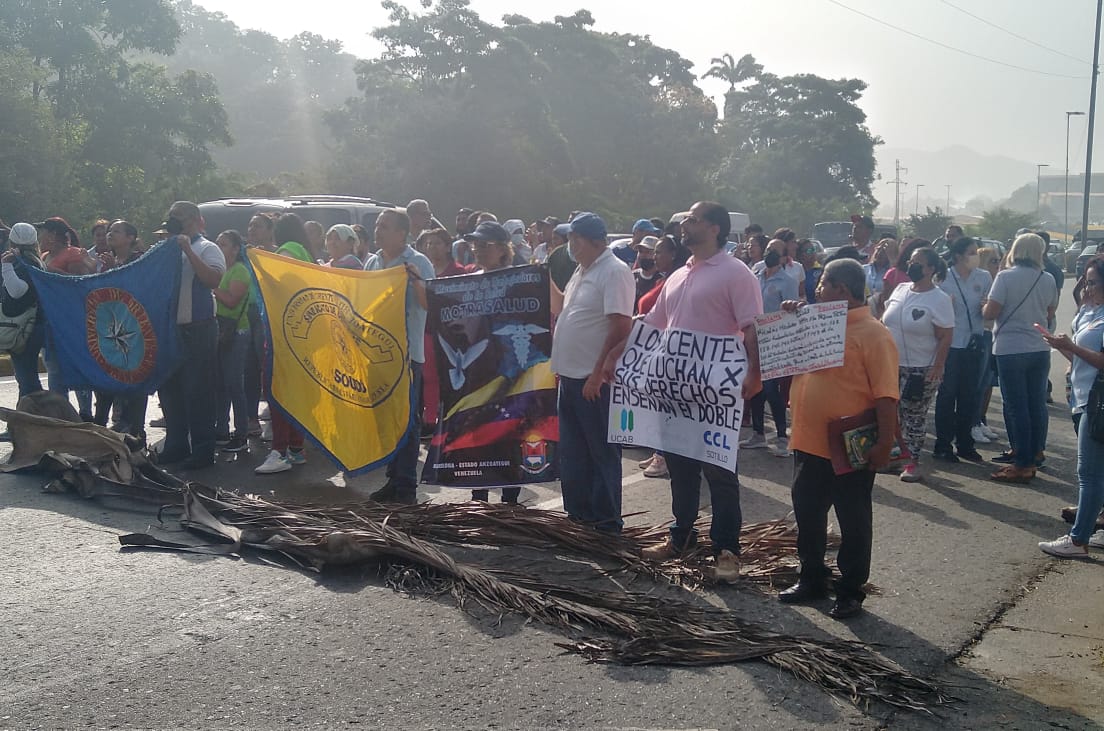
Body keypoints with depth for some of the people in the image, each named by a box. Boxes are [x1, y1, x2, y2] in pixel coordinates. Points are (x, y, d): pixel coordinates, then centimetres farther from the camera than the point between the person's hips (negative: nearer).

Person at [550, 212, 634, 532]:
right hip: (571, 375, 10)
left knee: (602, 452, 1)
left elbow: (621, 327, -23)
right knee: (573, 452, 16)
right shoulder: (583, 271, 15)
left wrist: (598, 373, -24)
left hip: (595, 379, -10)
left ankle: (606, 522, 10)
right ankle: (577, 513, 28)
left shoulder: (614, 272, -15)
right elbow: (560, 308, 30)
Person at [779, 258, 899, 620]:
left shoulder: (874, 334, -14)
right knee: (807, 515, 17)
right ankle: (812, 578, 33)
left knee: (853, 522, 7)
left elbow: (886, 395, -18)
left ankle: (851, 590, 19)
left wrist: (884, 443, -23)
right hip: (810, 444, 8)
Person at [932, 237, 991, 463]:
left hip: (974, 343, 3)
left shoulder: (984, 278, 3)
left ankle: (965, 443, 20)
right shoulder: (943, 278, -4)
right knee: (947, 394, 1)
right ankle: (942, 445, 9)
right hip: (950, 343, -3)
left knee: (969, 395, 9)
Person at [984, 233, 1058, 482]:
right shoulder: (1048, 280, 3)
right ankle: (1034, 454, 22)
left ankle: (1022, 465, -1)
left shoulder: (1006, 277, -12)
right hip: (1040, 349, 5)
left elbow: (990, 312, -14)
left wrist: (983, 307, 7)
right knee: (1036, 404, 13)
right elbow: (1050, 314, 15)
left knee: (1016, 406, -2)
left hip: (1011, 349, -5)